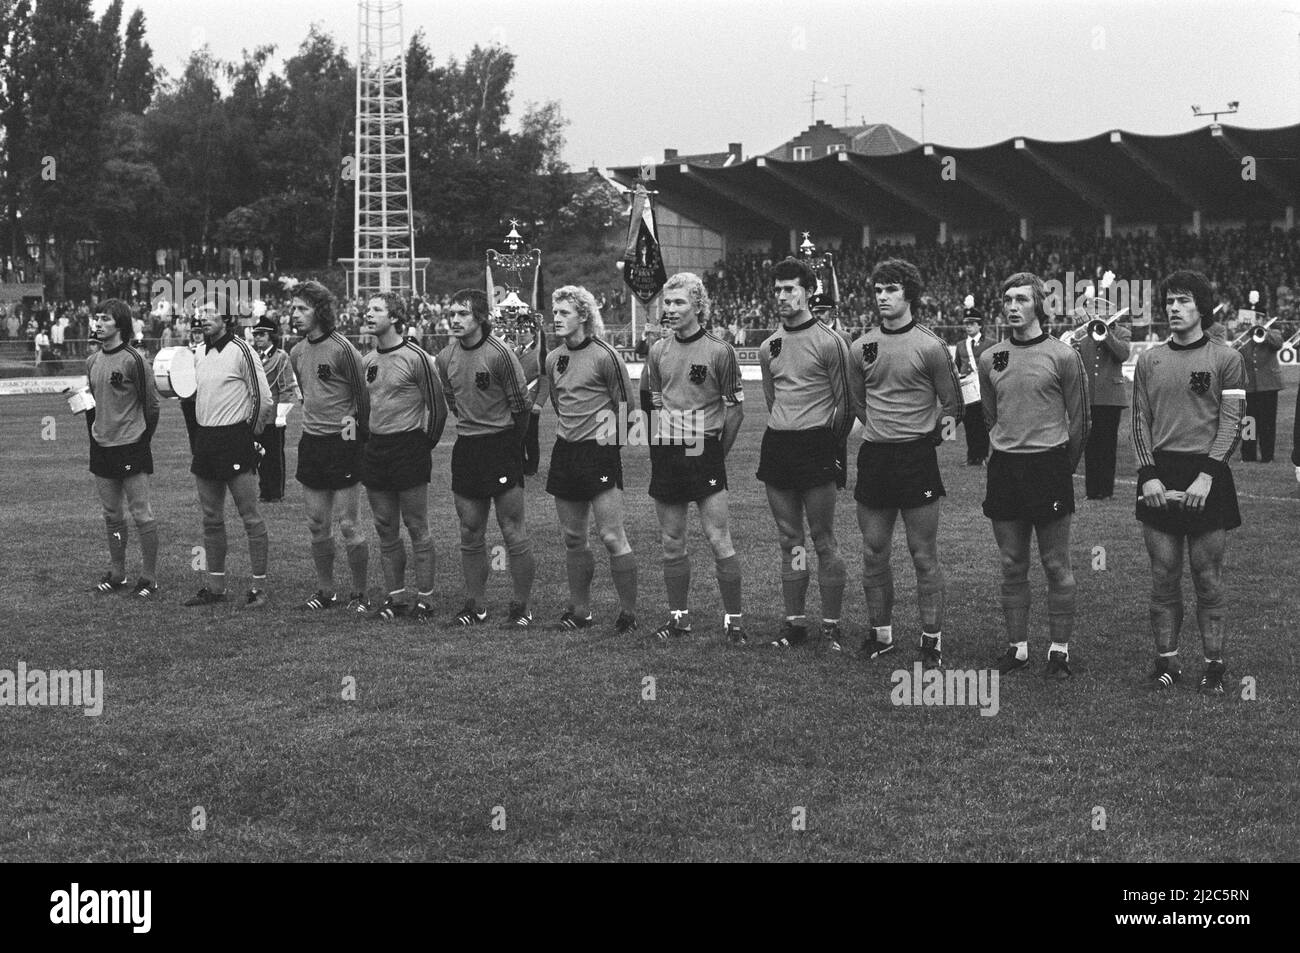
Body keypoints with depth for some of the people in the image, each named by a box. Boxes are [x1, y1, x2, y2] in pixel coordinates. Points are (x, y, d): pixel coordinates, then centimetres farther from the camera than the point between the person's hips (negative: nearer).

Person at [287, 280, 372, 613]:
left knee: (349, 526, -3)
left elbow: (363, 394, -7)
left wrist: (356, 424, -4)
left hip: (343, 444, -7)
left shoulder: (341, 349, -13)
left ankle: (360, 594, 8)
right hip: (311, 444, 7)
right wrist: (313, 419, 15)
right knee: (317, 526, 10)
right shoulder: (297, 352, 9)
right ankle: (325, 591, 21)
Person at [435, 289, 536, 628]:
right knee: (470, 533, 9)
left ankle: (522, 606, 5)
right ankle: (474, 605, 17)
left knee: (513, 532, -3)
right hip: (465, 448, 6)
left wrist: (511, 448, -3)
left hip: (501, 444, -6)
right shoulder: (444, 358, 5)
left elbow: (521, 406, -8)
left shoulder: (500, 354, -13)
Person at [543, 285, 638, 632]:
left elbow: (625, 403, -4)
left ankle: (629, 613, 0)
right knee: (573, 538, 10)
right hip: (565, 451, 6)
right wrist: (568, 428, 15)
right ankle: (580, 610, 19)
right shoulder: (553, 359, 10)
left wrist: (610, 432, -9)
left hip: (599, 451, -6)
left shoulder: (604, 355, -9)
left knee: (611, 536, -7)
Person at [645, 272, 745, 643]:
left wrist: (718, 452, 3)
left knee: (718, 540, -6)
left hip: (705, 453, -4)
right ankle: (678, 618, 18)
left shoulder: (719, 351, -5)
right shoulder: (658, 351, 8)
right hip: (665, 456, 4)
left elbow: (735, 409, 0)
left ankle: (734, 620, 2)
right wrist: (658, 446, 9)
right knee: (672, 543, 8)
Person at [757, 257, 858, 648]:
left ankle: (831, 626, 3)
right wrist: (783, 432, 16)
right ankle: (794, 623, 14)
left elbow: (846, 402, -4)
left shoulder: (828, 342, -6)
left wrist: (827, 444, -1)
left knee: (823, 540, -3)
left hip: (815, 445, -6)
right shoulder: (768, 347, 12)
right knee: (789, 539, 9)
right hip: (776, 445, 6)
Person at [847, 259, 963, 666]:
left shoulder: (930, 346, -6)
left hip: (916, 456, -4)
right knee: (873, 553, 9)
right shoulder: (861, 347, 6)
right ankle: (881, 633, 22)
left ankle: (932, 639, 8)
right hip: (873, 456, 4)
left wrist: (934, 428, 0)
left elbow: (952, 403, 4)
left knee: (923, 555, 0)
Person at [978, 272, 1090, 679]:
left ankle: (1059, 649, 9)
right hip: (1004, 469, 4)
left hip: (1049, 466, -4)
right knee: (1012, 565, 9)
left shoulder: (1063, 355, -5)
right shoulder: (990, 358, 7)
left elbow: (1078, 419, 1)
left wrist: (1063, 468, 6)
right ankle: (1017, 646, 17)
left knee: (1056, 566, 1)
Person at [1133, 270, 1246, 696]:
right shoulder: (1149, 360, 9)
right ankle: (1167, 659, 12)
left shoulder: (1226, 359, 1)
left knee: (1208, 577, 1)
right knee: (1164, 576, 4)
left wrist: (1207, 476, -14)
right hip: (1159, 474, 3)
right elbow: (1141, 421, 8)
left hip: (1206, 475, -2)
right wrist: (1149, 475, -4)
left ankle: (1214, 664, 8)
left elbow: (1232, 424, -4)